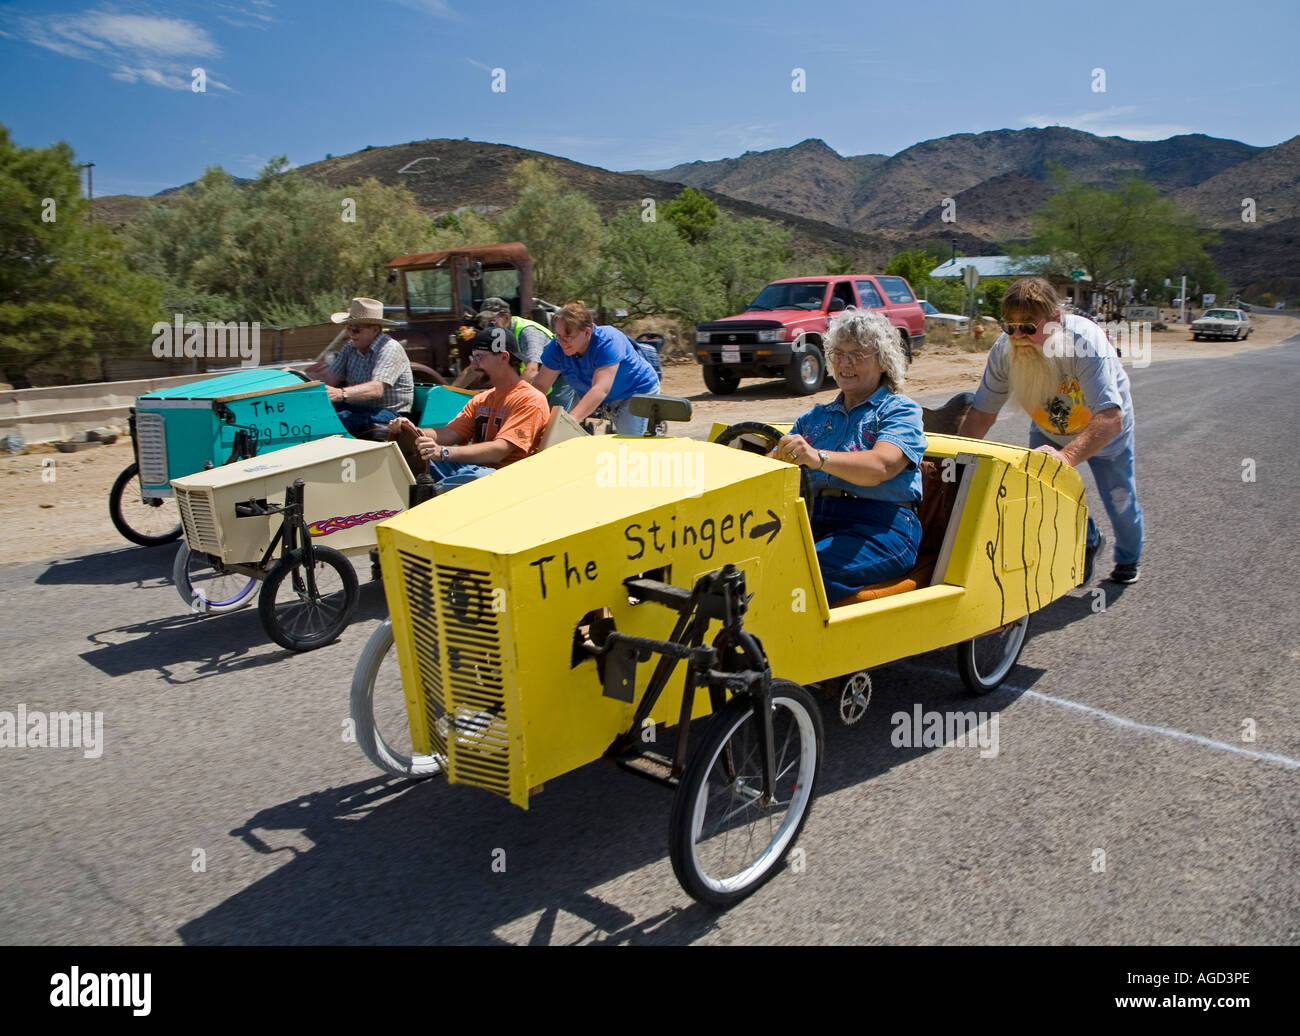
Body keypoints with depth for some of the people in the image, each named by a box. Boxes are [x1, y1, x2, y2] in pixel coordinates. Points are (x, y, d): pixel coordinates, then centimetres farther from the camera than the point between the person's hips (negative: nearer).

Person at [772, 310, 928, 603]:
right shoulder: (815, 417, 26)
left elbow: (880, 466, -14)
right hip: (817, 521, 5)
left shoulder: (901, 411, 7)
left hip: (880, 529, -5)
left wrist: (818, 457, -33)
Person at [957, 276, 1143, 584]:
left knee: (1118, 499, 8)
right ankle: (1087, 543, 29)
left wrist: (1066, 456, -64)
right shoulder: (1003, 350, -29)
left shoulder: (1085, 342, -41)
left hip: (1103, 431, -3)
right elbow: (982, 413, -21)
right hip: (1047, 429, 3)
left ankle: (1128, 558, 42)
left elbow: (1110, 418, -49)